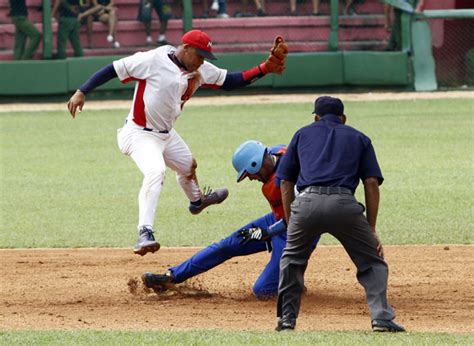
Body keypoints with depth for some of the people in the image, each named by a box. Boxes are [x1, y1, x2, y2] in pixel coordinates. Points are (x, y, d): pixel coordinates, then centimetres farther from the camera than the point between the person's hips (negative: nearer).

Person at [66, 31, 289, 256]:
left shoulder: (201, 70, 0)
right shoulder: (152, 60, -21)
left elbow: (230, 82, 4)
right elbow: (113, 70, -18)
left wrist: (265, 68, -8)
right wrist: (81, 92, -24)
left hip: (167, 135, 8)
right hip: (140, 134, -8)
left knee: (188, 166, 31)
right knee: (156, 171, -34)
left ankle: (196, 201, 65)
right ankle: (145, 233, -41)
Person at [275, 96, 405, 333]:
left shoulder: (303, 134, 29)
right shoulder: (358, 138, 26)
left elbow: (285, 182, 21)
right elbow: (371, 183, 14)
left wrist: (291, 224, 24)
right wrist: (371, 229, 14)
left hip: (307, 201, 1)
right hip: (343, 203, -1)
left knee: (292, 259, 25)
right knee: (372, 262, 12)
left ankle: (286, 318, 21)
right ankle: (381, 317, -5)